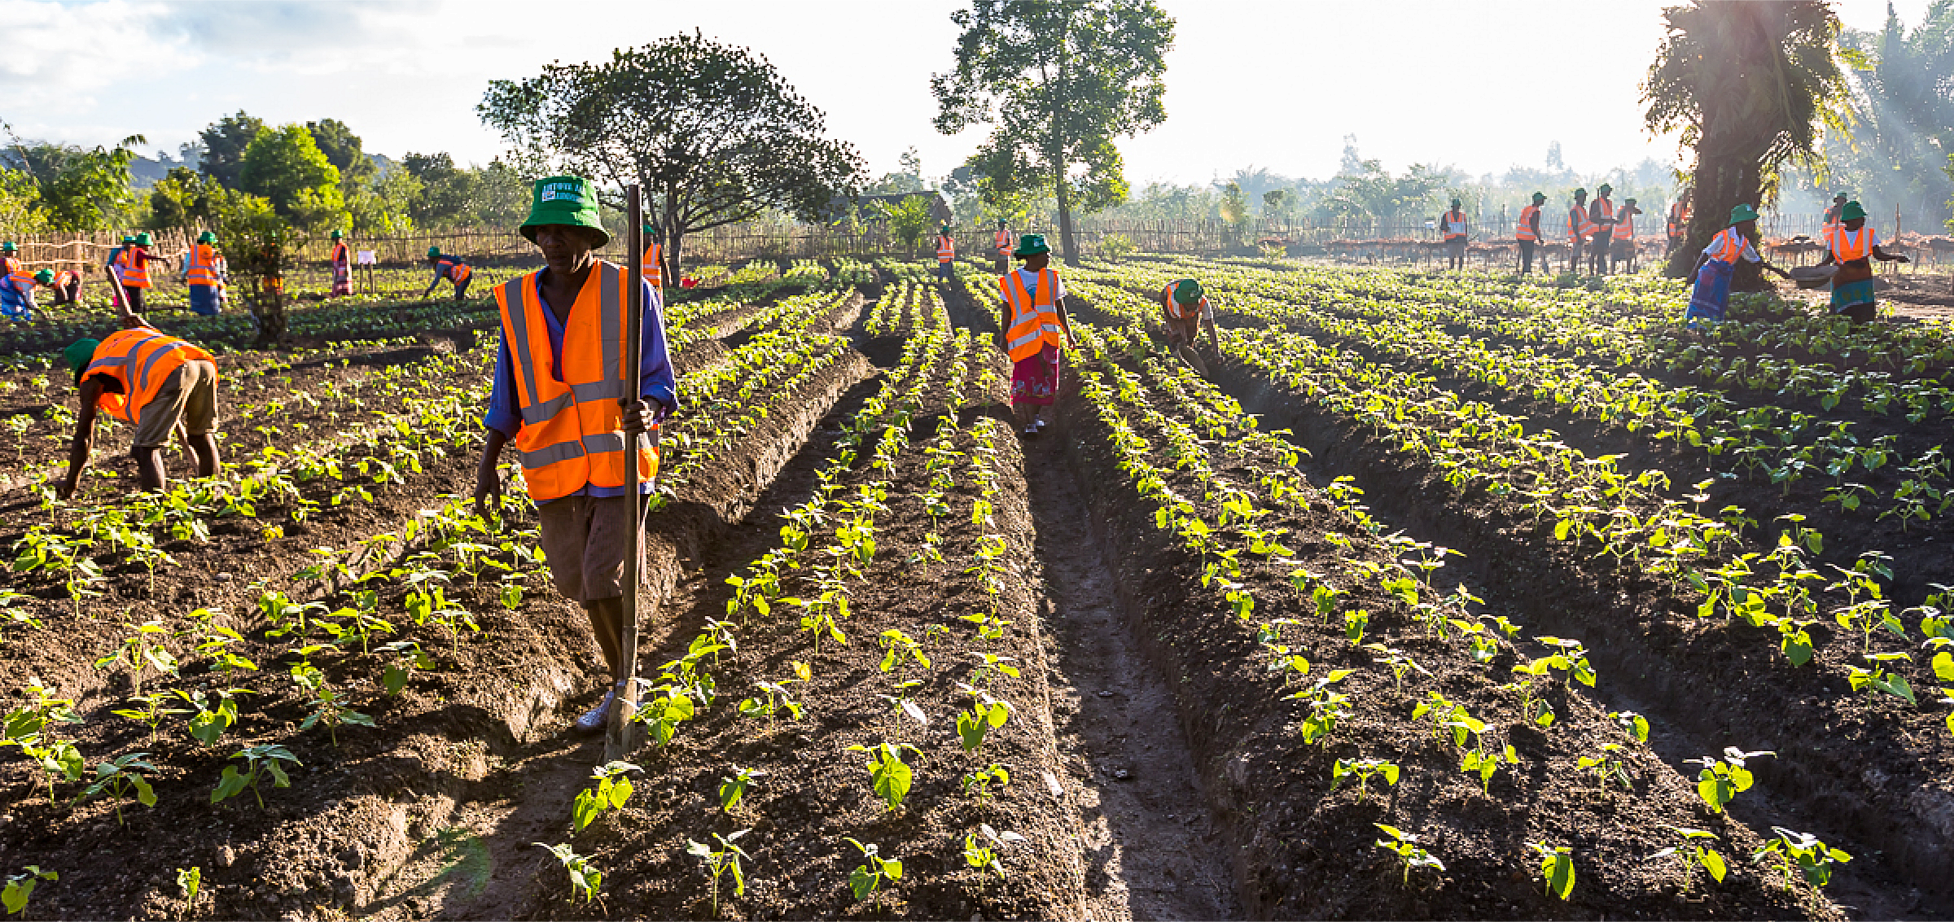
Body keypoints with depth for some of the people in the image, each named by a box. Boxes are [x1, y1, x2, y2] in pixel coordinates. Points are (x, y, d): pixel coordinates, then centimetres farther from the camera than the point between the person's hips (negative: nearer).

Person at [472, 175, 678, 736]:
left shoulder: (630, 293, -6)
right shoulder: (518, 303, 4)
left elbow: (660, 384, -4)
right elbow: (507, 397, 10)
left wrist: (646, 412, -26)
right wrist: (487, 469, 3)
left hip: (620, 464, -4)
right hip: (556, 474, 4)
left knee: (603, 581, -12)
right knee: (581, 584, 13)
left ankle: (623, 685, 12)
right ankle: (624, 682, 34)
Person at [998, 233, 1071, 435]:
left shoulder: (1051, 278, 7)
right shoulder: (1012, 281, 1)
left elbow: (1060, 308, 12)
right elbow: (1007, 311, 8)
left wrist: (1067, 333, 12)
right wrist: (1003, 335, 8)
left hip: (1048, 337, 3)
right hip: (1023, 338, -3)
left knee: (1046, 378, 6)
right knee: (1026, 379, -8)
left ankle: (1038, 415, 25)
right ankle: (1029, 424, -8)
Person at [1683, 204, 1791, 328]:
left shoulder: (1744, 242, 9)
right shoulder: (1724, 237, -14)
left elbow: (1757, 260, 21)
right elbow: (1706, 254, -18)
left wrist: (1777, 270, 23)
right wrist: (1695, 270, -30)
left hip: (1724, 278, 8)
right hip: (1710, 275, -8)